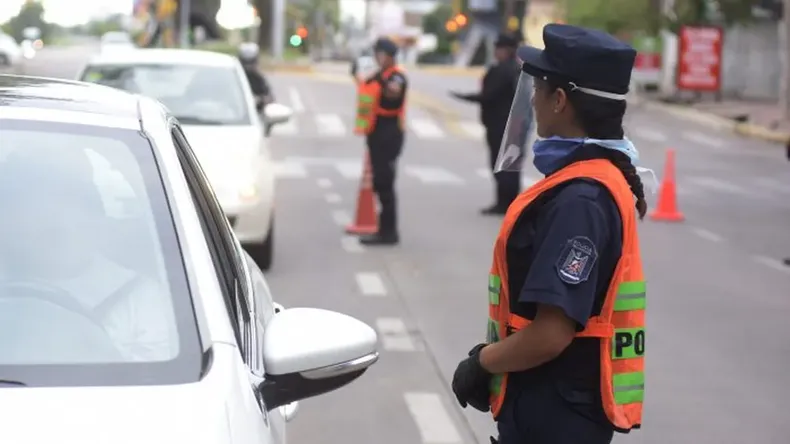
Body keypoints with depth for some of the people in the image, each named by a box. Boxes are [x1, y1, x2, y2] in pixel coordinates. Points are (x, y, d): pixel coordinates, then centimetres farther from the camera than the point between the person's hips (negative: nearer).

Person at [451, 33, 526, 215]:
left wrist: (464, 97, -10)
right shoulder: (518, 69, 10)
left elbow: (488, 96, -19)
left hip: (499, 123, -9)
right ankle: (511, 201, 15)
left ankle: (503, 202, -7)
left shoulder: (499, 70, -17)